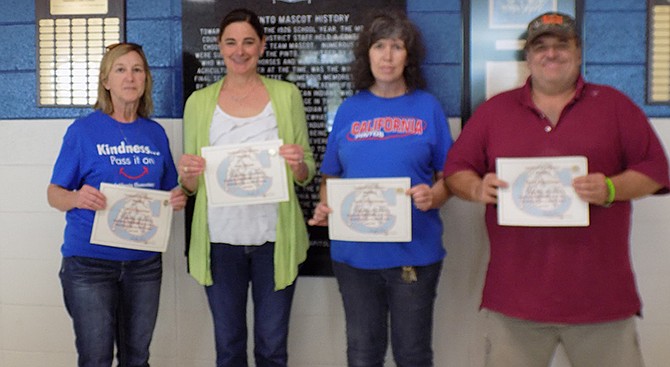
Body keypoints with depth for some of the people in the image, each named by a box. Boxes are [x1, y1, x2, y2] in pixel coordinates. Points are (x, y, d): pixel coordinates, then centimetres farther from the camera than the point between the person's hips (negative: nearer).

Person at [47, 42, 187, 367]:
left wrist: (178, 199, -7)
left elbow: (169, 191, 16)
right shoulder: (83, 130, -4)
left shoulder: (155, 133, 7)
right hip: (90, 260, -4)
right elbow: (54, 194, -3)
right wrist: (76, 198, -24)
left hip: (144, 262, 4)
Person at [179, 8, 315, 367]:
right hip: (220, 239, 1)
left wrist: (298, 165, -16)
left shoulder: (286, 95, 3)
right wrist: (187, 174, -14)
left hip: (274, 237, -1)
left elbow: (306, 173, 6)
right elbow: (190, 185, 8)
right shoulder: (199, 101, 5)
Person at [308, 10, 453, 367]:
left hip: (414, 251, -2)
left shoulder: (427, 106, 1)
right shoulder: (349, 110, 6)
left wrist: (433, 196, -18)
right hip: (354, 252, 2)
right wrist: (325, 207, -9)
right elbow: (330, 176, 11)